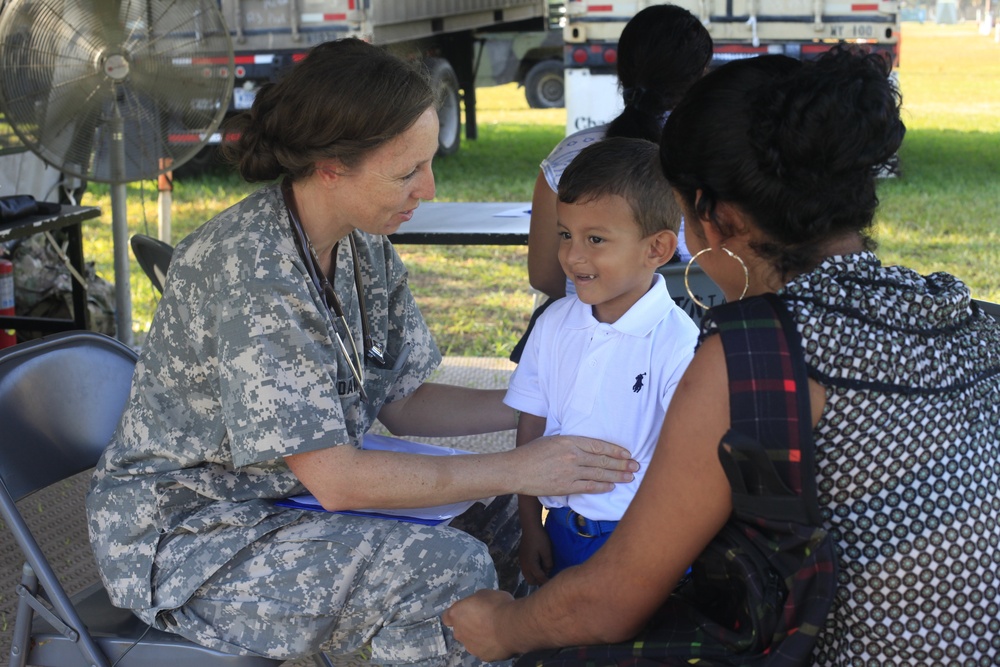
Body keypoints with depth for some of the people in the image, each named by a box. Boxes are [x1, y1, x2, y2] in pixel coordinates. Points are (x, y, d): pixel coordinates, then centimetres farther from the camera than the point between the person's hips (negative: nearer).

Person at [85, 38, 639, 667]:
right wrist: (515, 469, -26)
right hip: (183, 538, -9)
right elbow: (334, 478, -29)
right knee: (452, 569, -23)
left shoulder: (363, 247, -2)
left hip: (286, 495, 9)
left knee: (492, 511, 9)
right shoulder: (252, 268, -29)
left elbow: (401, 401, 6)